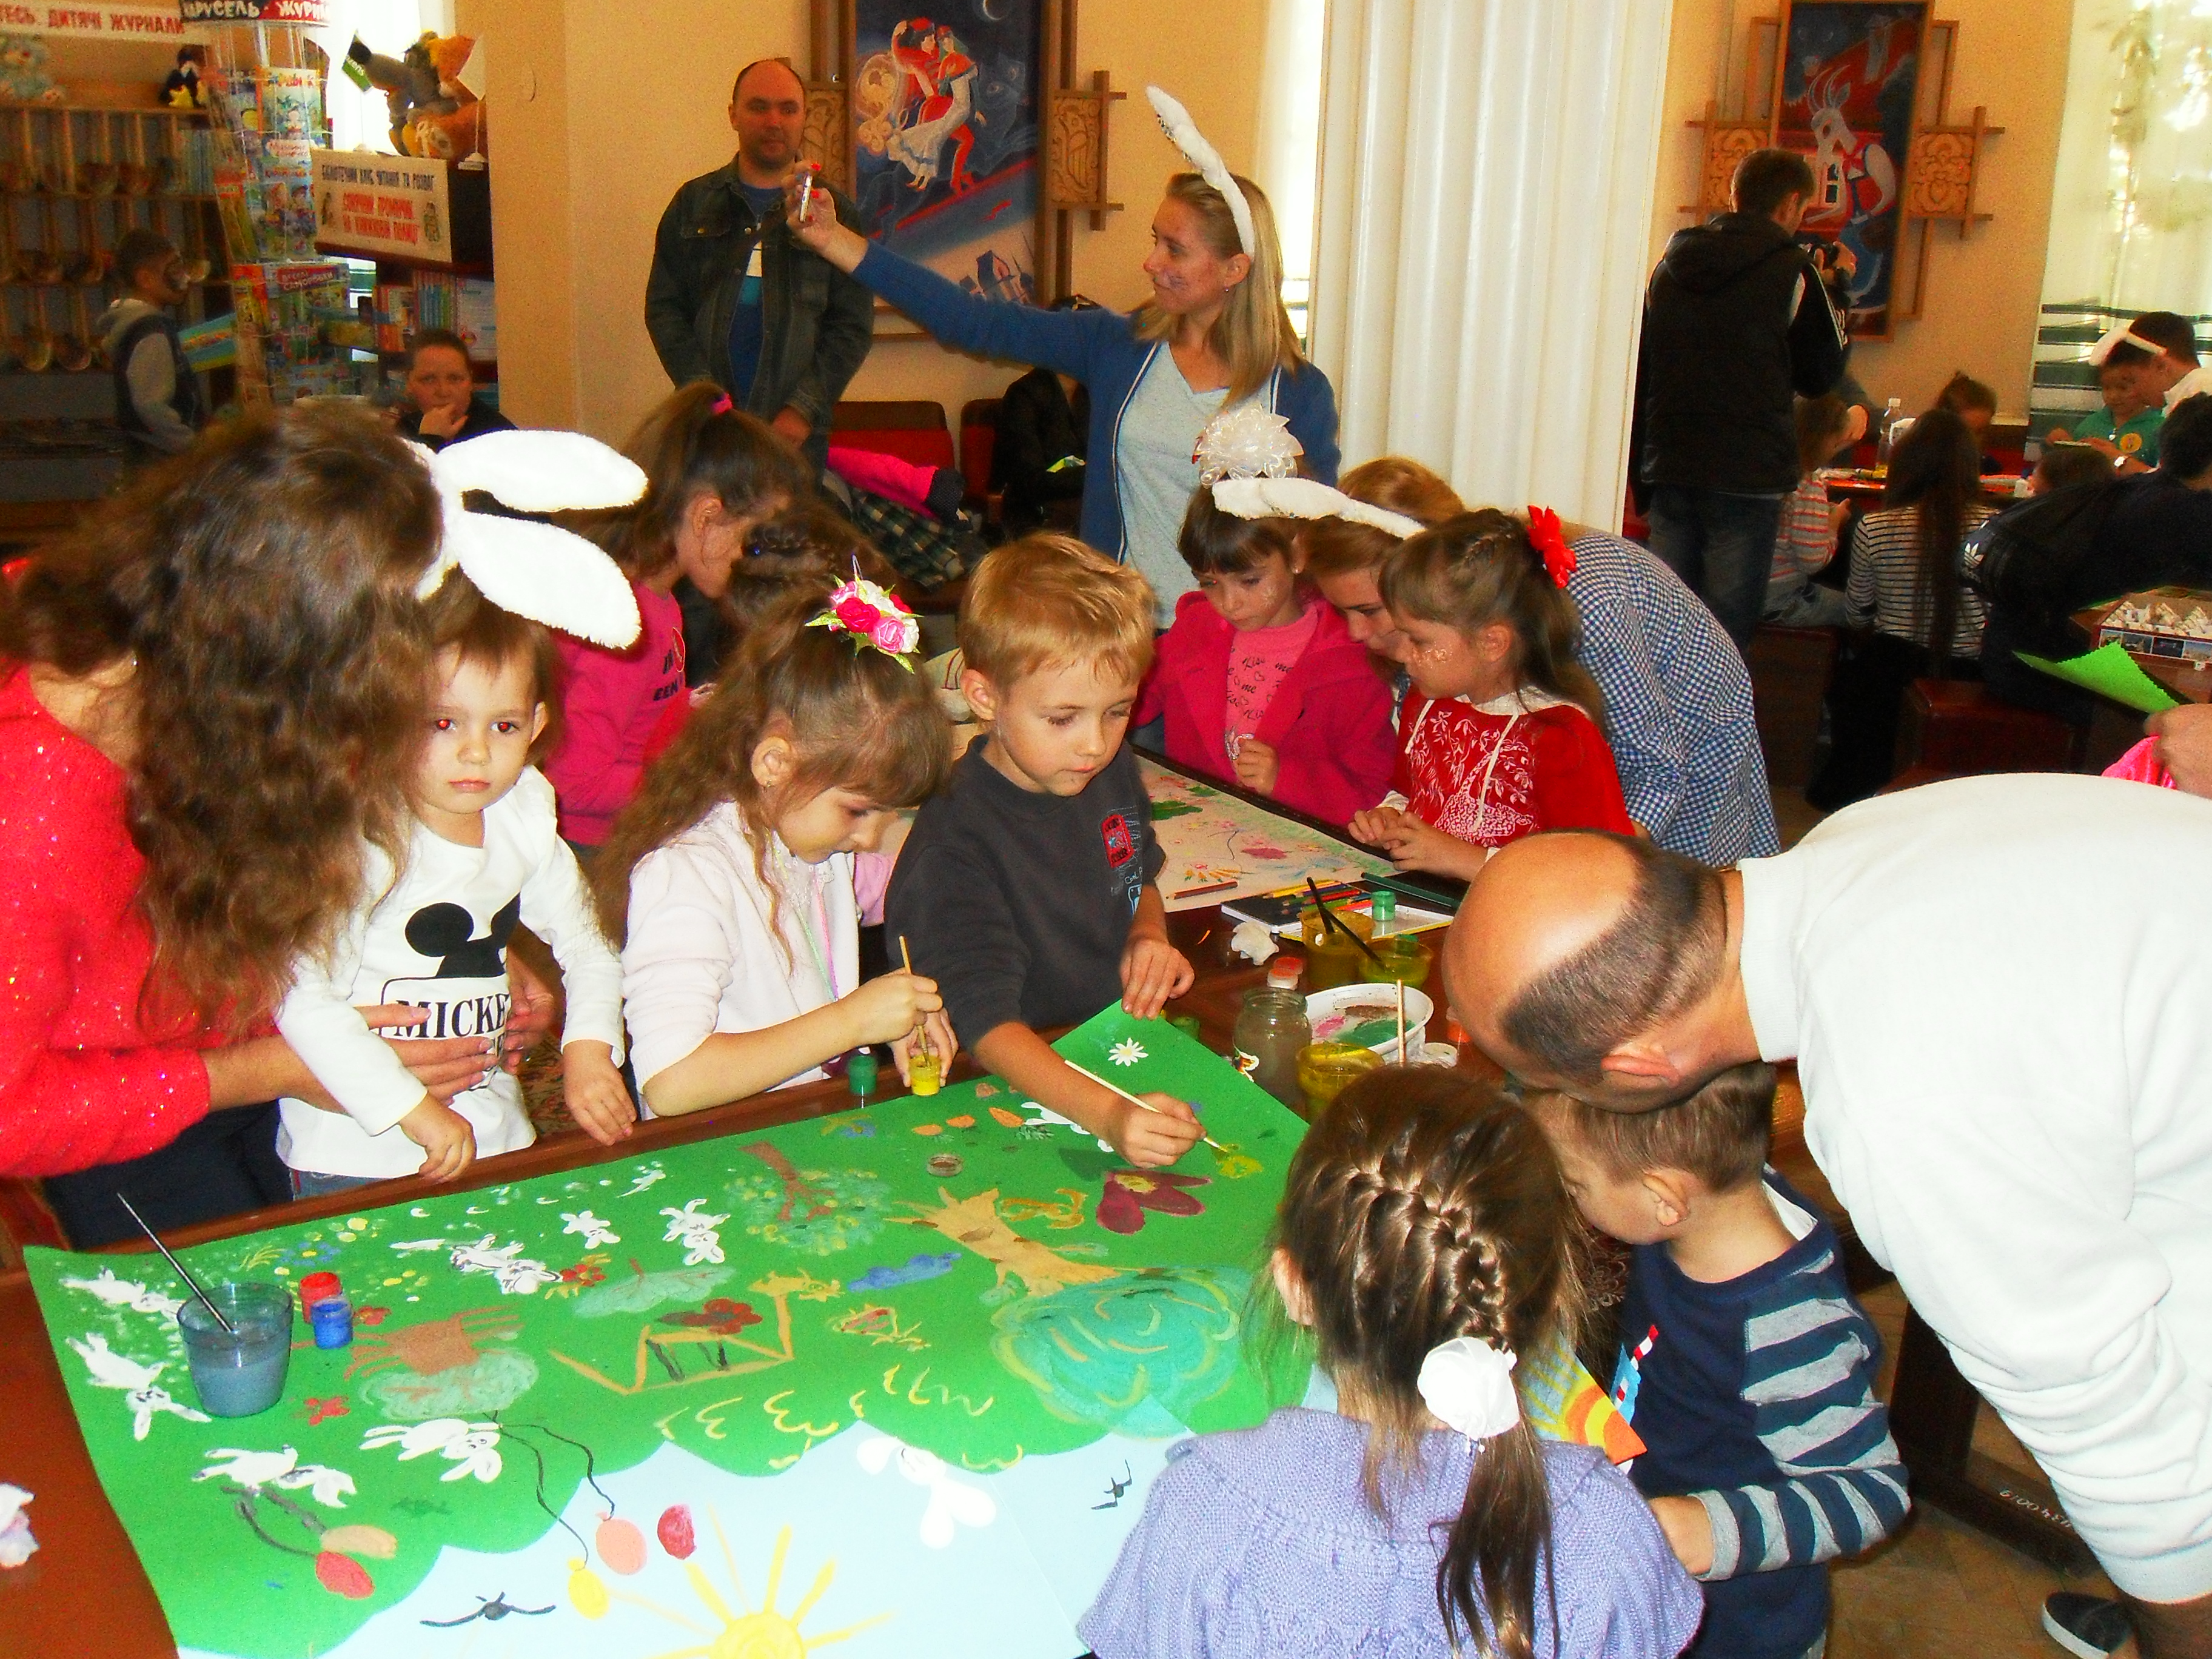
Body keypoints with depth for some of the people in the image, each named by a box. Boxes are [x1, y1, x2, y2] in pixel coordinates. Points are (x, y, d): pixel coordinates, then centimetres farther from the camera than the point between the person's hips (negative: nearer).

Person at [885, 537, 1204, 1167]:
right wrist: (1107, 1114, -43)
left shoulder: (1112, 771, 4)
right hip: (1016, 1090, -6)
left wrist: (1149, 938, 3)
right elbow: (987, 1024, -28)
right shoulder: (955, 843, -20)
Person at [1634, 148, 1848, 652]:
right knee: (1725, 635, -2)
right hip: (1748, 475, -5)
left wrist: (1642, 467, 19)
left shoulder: (1669, 266, 10)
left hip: (1669, 469, 5)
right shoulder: (1791, 271, -5)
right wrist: (1832, 296, 18)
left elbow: (1639, 370, 14)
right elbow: (1822, 374, 5)